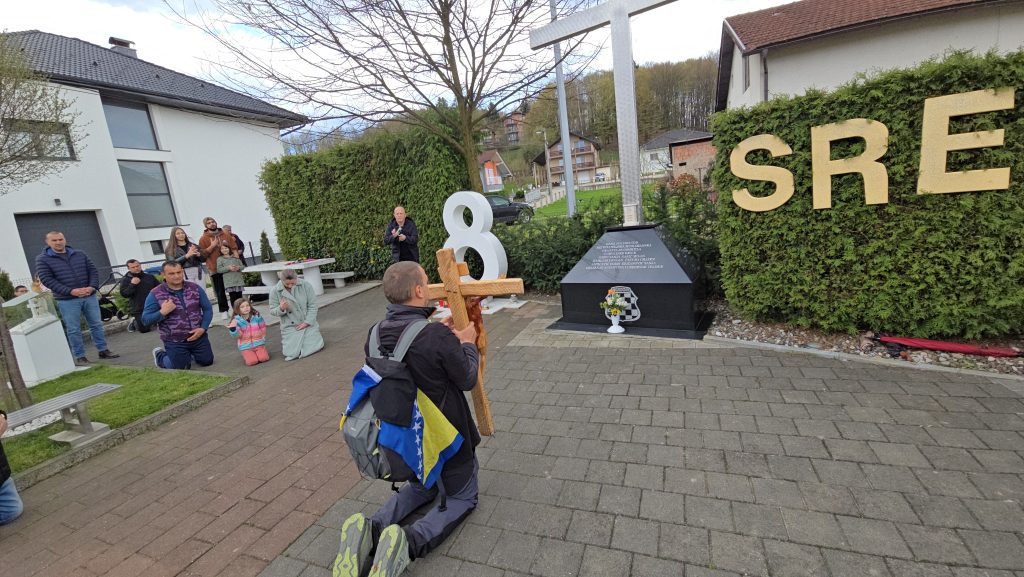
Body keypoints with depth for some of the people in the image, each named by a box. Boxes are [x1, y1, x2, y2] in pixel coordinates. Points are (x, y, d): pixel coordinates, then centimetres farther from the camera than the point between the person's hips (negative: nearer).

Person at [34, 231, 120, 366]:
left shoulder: (80, 255, 10)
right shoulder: (42, 259, 0)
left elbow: (93, 271, 8)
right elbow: (47, 279, -8)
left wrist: (92, 287, -10)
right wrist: (71, 291, -19)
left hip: (89, 296, 3)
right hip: (67, 300, -3)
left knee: (96, 325, 9)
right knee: (73, 330, 2)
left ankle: (103, 350, 18)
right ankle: (80, 357, 10)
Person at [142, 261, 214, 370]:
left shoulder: (195, 288, -4)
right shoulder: (155, 294, -11)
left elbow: (207, 309, 0)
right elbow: (145, 320, -9)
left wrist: (203, 328, -12)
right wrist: (162, 312, -27)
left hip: (198, 336, 3)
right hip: (174, 341, -3)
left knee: (207, 361, 13)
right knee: (178, 369, 9)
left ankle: (188, 353, 43)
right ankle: (160, 354, 39)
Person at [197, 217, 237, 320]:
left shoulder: (226, 235, 7)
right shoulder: (203, 238, 0)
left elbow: (234, 248, 9)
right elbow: (202, 254, -4)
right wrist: (212, 246, -16)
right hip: (215, 269, -2)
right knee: (220, 291, 0)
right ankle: (223, 310, 9)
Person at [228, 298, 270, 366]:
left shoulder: (257, 316, -3)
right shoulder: (237, 320, -8)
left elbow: (263, 329, 7)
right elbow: (237, 335, -11)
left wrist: (263, 340, 5)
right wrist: (233, 329, -30)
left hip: (259, 343, 1)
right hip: (246, 346, -1)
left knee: (264, 358, -20)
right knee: (251, 361, -20)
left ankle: (262, 351, 14)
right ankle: (245, 356, 14)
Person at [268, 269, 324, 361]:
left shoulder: (306, 286, -9)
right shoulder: (275, 291, -7)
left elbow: (312, 306, -6)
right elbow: (272, 311, 0)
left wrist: (306, 322, -13)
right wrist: (281, 309, -24)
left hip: (308, 324, 0)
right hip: (290, 327, 0)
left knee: (316, 346, -13)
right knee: (292, 354, -11)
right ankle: (285, 341, 24)